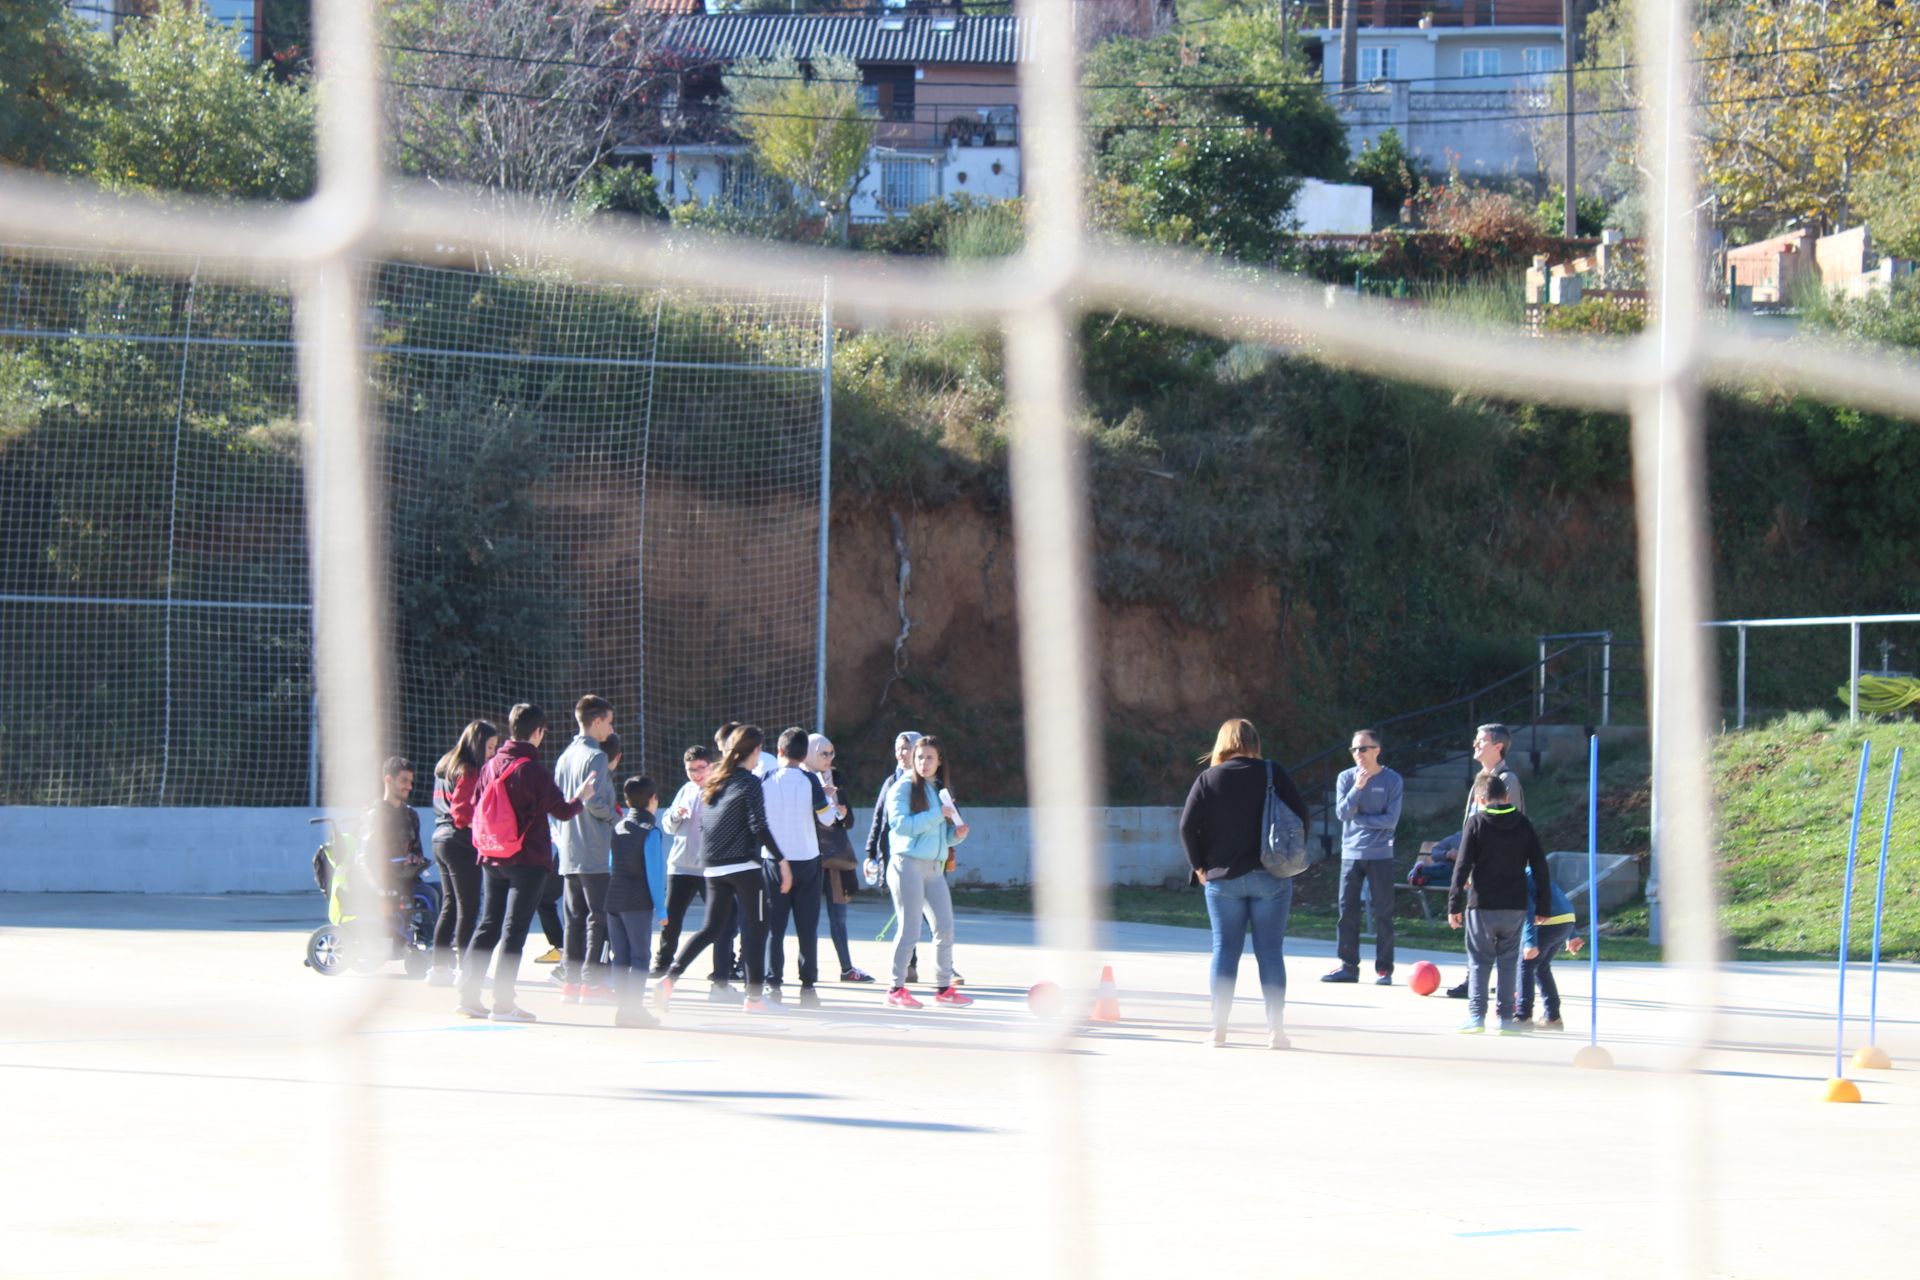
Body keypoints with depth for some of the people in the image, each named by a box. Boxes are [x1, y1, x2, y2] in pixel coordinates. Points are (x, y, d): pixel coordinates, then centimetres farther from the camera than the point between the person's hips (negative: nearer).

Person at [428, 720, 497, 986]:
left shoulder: (445, 768, 15)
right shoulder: (469, 773, -14)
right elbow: (465, 814, -19)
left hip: (442, 841, 9)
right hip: (463, 845, -9)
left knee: (450, 906, 14)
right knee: (469, 908, -5)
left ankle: (439, 968, 15)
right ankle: (465, 970, -5)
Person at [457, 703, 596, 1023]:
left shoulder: (489, 767, 3)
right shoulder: (532, 770, -14)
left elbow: (476, 809, 10)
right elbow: (562, 810, -7)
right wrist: (581, 797, 12)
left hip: (492, 860, 6)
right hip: (527, 861, -6)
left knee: (488, 926, 13)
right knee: (514, 930, -3)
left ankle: (469, 994, 13)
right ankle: (503, 1002, -4)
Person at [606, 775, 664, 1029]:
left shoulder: (617, 828, 12)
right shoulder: (650, 832, -9)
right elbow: (654, 871, -13)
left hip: (613, 900, 6)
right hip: (638, 903, -6)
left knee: (620, 957, 8)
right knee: (640, 956, -3)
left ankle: (625, 1008, 8)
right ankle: (634, 1007, -10)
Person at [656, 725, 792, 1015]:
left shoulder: (712, 782, 12)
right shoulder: (750, 783, -8)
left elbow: (701, 823, 16)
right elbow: (759, 827, -15)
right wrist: (782, 860, -12)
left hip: (713, 868, 7)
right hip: (743, 866, -7)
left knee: (712, 928, 13)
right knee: (755, 928, 1)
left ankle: (670, 978, -3)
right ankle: (754, 995, -1)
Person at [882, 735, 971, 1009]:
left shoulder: (942, 789, 17)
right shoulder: (903, 788, -4)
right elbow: (900, 823, -17)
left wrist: (957, 833, -1)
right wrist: (937, 814, -17)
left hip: (935, 867, 7)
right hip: (908, 863, -7)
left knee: (945, 927, 5)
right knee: (910, 930, -6)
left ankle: (944, 988, 14)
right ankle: (896, 989, 1)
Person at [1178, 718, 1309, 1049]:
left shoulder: (1208, 779, -1)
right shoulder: (1272, 774, -2)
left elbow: (1187, 826, -5)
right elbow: (1300, 814, -3)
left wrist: (1199, 866, 5)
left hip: (1222, 877, 0)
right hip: (1270, 878, 0)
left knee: (1225, 950, 6)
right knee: (1271, 951, 3)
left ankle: (1219, 1030, 4)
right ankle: (1276, 1029, 0)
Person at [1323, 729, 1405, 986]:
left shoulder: (1392, 781, -3)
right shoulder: (1346, 779, 4)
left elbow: (1391, 820, -9)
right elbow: (1342, 813, -7)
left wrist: (1358, 816, -7)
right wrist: (1357, 788, -18)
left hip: (1380, 856, -3)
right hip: (1351, 854, 3)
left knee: (1383, 913, -1)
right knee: (1347, 911, 2)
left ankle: (1384, 969, 4)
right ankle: (1348, 966, 9)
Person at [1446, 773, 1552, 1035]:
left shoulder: (1476, 823, -4)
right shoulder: (1523, 824, 5)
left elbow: (1462, 866, -8)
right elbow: (1540, 867, 6)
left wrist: (1454, 905, -4)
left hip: (1482, 905, -3)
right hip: (1515, 905, 3)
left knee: (1479, 961, 5)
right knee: (1508, 962, 10)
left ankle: (1476, 1016, -3)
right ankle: (1506, 1018, 7)